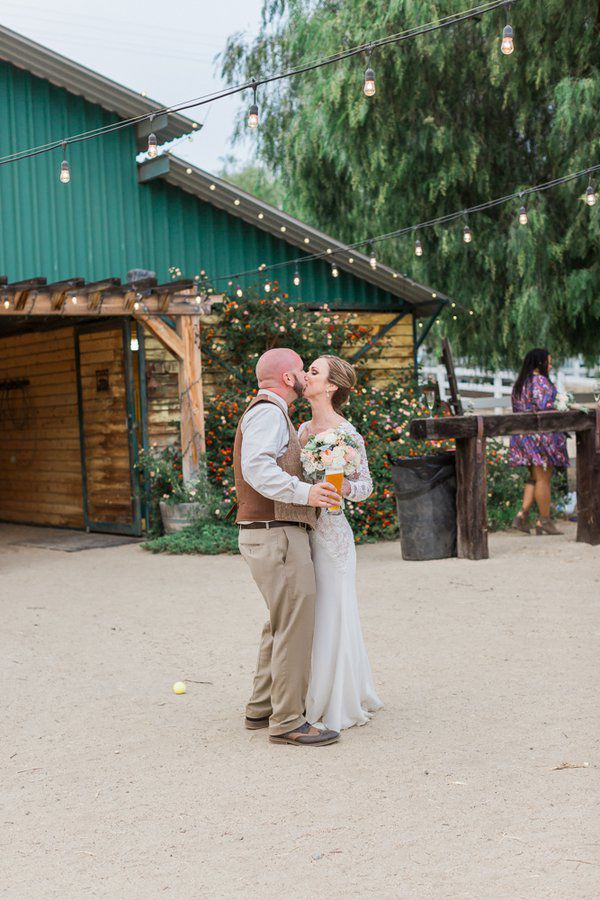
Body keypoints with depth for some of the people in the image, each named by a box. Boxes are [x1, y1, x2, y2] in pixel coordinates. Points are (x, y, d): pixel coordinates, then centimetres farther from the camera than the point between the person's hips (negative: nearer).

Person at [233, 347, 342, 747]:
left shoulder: (270, 413, 21)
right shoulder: (268, 412, -12)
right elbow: (257, 467, -26)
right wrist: (304, 492, -33)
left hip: (269, 533, 11)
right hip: (277, 535, -11)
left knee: (282, 624, 19)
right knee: (295, 627, -9)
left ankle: (262, 708, 26)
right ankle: (287, 722, -4)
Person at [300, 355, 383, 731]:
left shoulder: (346, 433, -10)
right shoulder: (303, 429, 12)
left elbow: (365, 485, -6)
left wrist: (345, 487, -25)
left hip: (331, 534, -8)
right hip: (304, 533, 8)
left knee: (332, 617, -1)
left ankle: (342, 705, 10)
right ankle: (319, 698, 26)